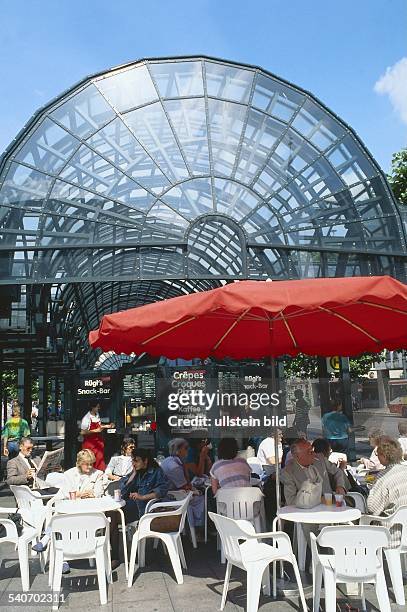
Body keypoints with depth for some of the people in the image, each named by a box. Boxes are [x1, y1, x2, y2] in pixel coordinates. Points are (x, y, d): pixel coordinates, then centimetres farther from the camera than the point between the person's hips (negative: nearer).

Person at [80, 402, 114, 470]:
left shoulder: (97, 415, 3)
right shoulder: (87, 418, -19)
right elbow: (83, 432, -21)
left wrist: (107, 426, 6)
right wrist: (95, 431, -24)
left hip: (98, 442, 7)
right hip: (90, 443, -7)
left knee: (100, 460, 10)